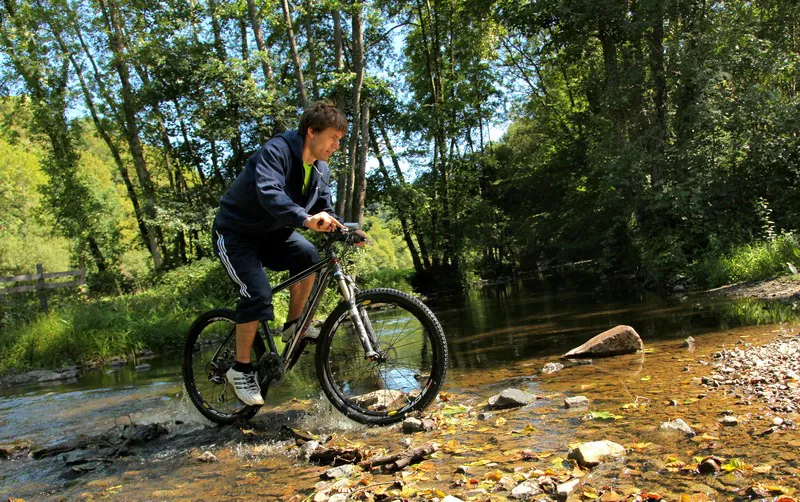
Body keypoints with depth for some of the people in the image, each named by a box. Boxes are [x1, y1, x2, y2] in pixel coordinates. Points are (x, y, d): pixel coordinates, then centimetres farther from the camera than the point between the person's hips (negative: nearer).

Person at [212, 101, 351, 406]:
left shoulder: (320, 170, -1)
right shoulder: (276, 152, -26)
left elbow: (324, 212, 3)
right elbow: (269, 193, -44)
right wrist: (305, 219, -60)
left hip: (272, 233, 7)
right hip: (236, 233, -7)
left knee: (308, 257, -19)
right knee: (258, 295, -22)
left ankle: (294, 325, 1)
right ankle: (241, 369, -4)